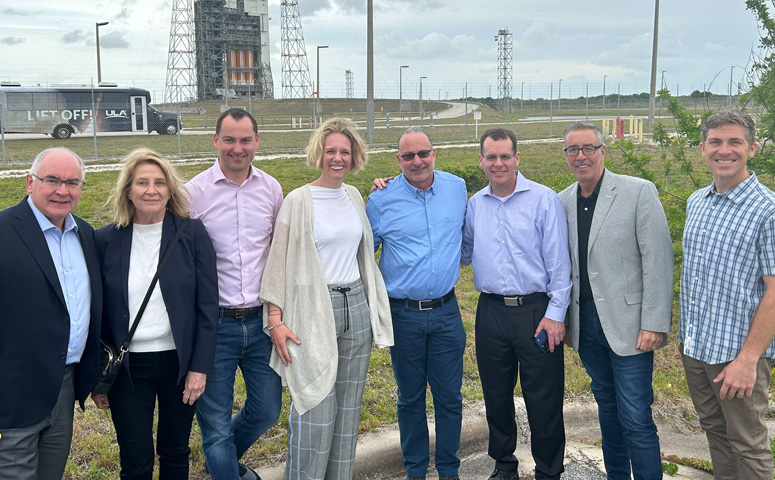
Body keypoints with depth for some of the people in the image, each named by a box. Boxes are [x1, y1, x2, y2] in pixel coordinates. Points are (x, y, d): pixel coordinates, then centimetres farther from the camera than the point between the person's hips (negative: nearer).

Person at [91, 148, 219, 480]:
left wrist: (199, 367, -8)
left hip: (180, 362, 0)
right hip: (127, 367, 0)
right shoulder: (105, 240, -3)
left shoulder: (192, 234, -5)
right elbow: (98, 312, 1)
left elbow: (207, 305, -4)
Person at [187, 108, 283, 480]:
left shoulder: (271, 188, 4)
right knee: (216, 423, 6)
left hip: (261, 320, 4)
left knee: (267, 411, 16)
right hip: (215, 323, -4)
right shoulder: (195, 191, -7)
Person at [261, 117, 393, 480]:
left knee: (348, 406, 11)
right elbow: (279, 263, -6)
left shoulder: (354, 196, 10)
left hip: (356, 308, 5)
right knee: (315, 409, -4)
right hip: (315, 312, -5)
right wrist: (275, 321, -12)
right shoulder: (298, 201, -6)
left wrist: (375, 310, 19)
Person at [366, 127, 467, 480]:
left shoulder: (457, 188, 1)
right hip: (403, 315, -1)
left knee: (449, 397, 9)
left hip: (446, 312, 2)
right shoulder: (381, 201, -6)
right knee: (410, 398, 12)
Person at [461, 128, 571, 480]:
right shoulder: (474, 204, 9)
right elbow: (465, 254, 19)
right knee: (496, 394, 15)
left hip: (536, 311, -4)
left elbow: (558, 261, -7)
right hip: (491, 311, 4)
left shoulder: (544, 199, -5)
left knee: (543, 399, 3)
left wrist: (555, 313, -12)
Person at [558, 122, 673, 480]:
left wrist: (654, 324, -16)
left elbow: (658, 260, -12)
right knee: (607, 406, 18)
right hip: (586, 322, 5)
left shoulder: (639, 192, -8)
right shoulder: (562, 202, 7)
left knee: (635, 419, -5)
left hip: (628, 325, -5)